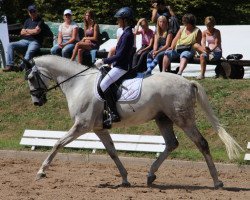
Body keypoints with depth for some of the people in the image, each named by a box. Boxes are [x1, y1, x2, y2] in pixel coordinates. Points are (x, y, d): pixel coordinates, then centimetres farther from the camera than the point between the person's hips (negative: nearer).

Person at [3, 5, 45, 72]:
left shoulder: (40, 21, 7)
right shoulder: (27, 21, 25)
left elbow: (36, 31, -7)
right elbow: (22, 33, 17)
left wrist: (27, 30, 8)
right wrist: (31, 32, 2)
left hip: (35, 42, -6)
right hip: (25, 41, 6)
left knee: (30, 51, -39)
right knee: (10, 45, -17)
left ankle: (21, 67, -59)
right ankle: (9, 65, -29)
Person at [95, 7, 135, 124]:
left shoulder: (127, 35, -18)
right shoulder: (128, 33, 13)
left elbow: (119, 56, -21)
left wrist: (104, 61, -16)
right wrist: (106, 62, 17)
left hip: (121, 67, -11)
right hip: (120, 65, 11)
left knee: (103, 85, -21)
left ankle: (114, 114, -24)